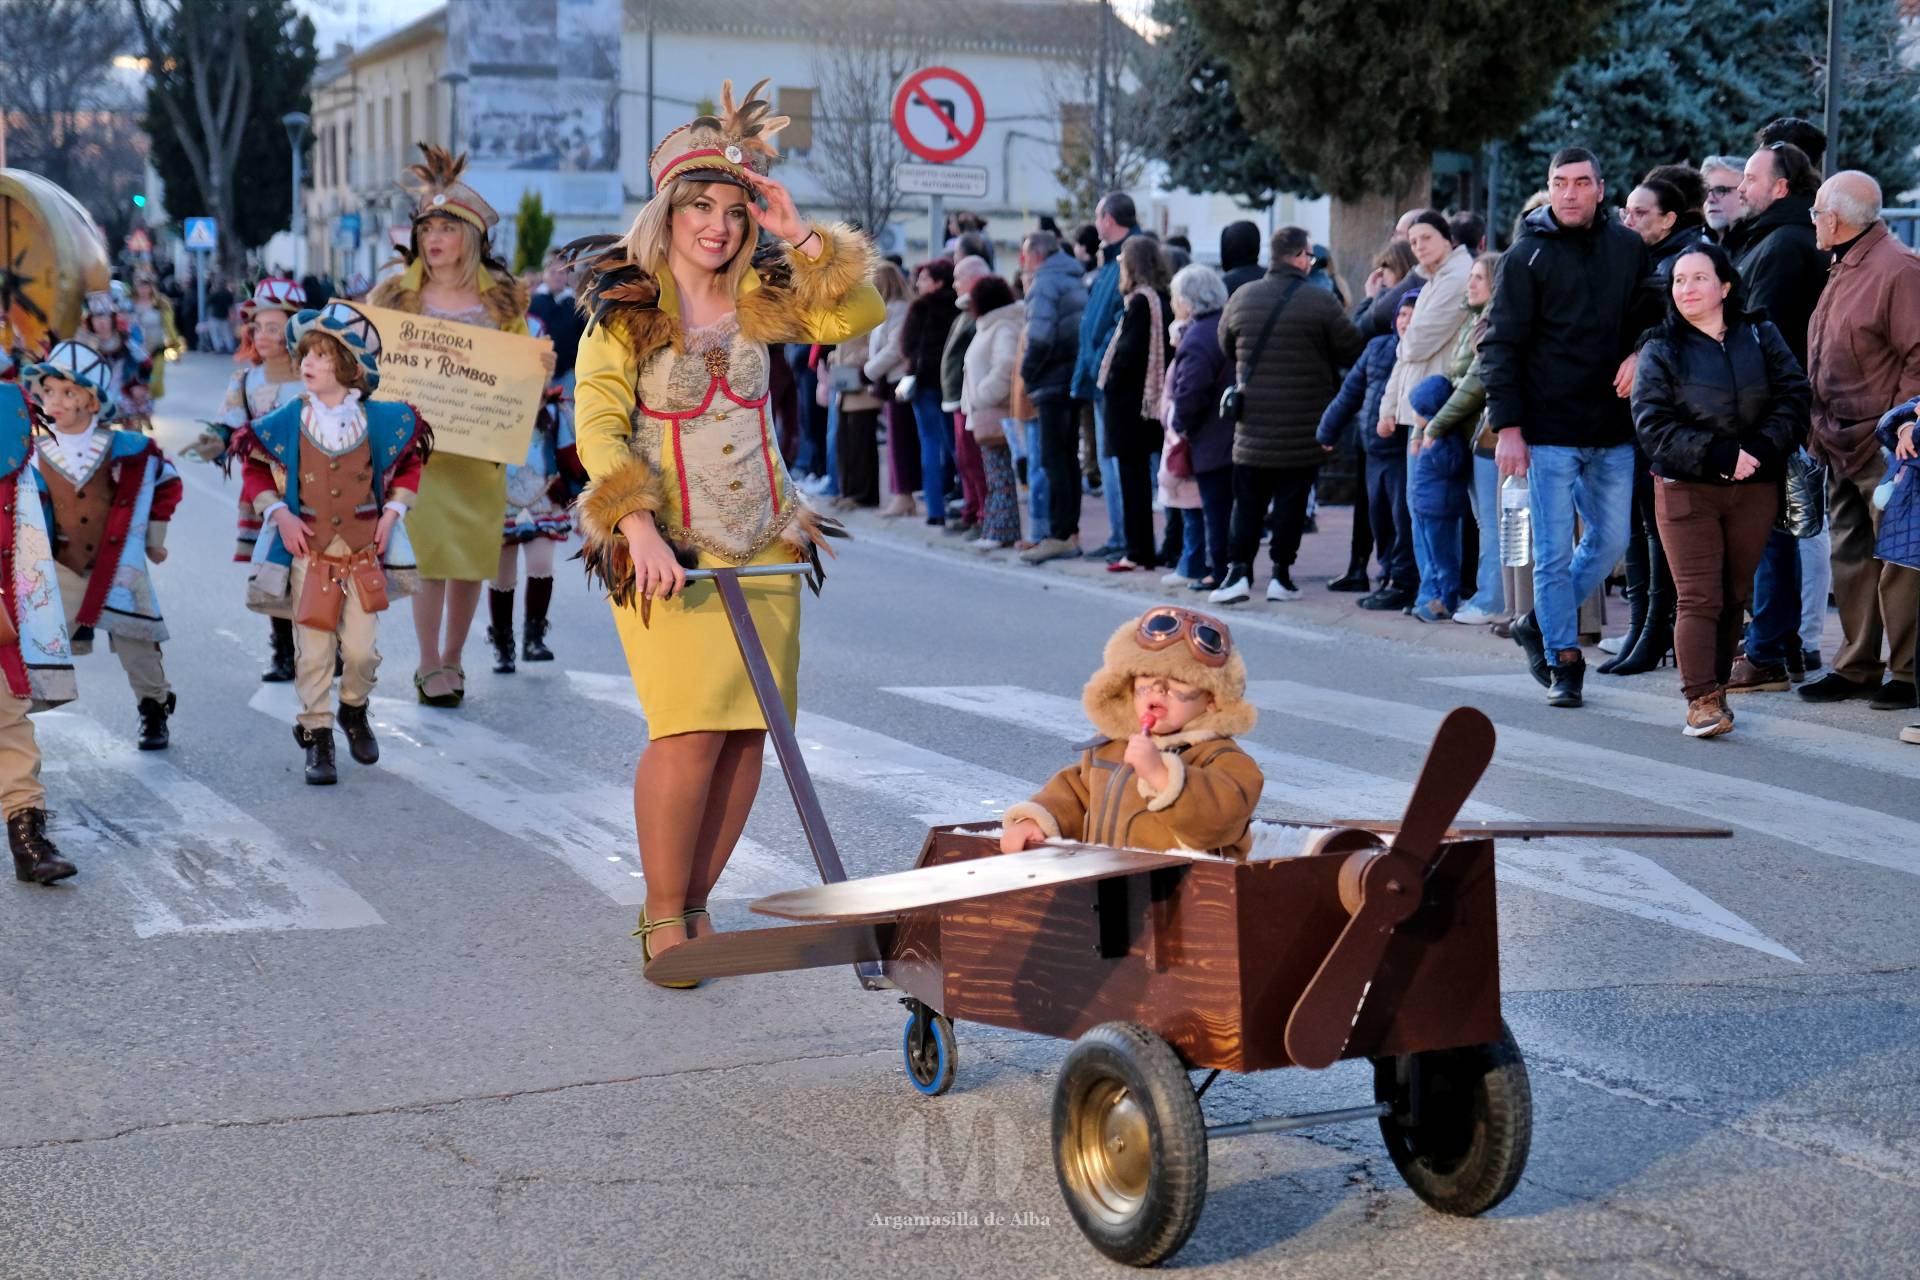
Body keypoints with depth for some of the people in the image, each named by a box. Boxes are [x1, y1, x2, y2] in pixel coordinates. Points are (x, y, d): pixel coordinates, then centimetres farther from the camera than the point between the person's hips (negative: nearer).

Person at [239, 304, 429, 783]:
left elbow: (410, 462, 12)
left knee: (362, 649, 2)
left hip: (364, 554, 0)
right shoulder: (284, 422, -4)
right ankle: (316, 735, 11)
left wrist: (394, 511, 2)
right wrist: (279, 513, -5)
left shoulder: (380, 420, -3)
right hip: (309, 555, 0)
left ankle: (354, 711, 31)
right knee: (313, 653, -1)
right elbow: (256, 469, 8)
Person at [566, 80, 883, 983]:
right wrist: (639, 528, -22)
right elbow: (598, 427, -10)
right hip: (667, 546, -5)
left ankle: (694, 904, 15)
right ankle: (662, 916, 1)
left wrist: (798, 235, -9)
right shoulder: (625, 306, -4)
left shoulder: (761, 298, 9)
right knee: (692, 729, -15)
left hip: (762, 541, 5)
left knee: (748, 731, 0)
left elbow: (862, 315, -1)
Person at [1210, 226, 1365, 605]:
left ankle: (1238, 570, -1)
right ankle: (1281, 574, 7)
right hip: (1304, 427, -2)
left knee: (1248, 502, 8)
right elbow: (1353, 350, -6)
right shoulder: (1321, 302, -10)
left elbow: (1226, 347, 14)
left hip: (1252, 426, 2)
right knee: (1291, 501, 6)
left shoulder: (1241, 298, 1)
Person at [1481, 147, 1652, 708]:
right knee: (1554, 551, -1)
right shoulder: (1527, 256, -2)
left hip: (1613, 431, 4)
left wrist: (1639, 353, -4)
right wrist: (1508, 426, -11)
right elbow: (1499, 345, -4)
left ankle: (1540, 623, 27)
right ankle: (1564, 662, 9)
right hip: (1549, 432, -4)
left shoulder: (1629, 248, 7)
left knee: (1611, 540, 8)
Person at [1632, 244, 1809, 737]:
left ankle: (1716, 687, 18)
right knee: (1699, 598, -9)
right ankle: (1702, 701, -11)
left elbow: (1793, 396, 2)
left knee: (1736, 596, 8)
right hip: (1687, 489, -3)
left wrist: (1760, 448, -14)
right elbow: (1654, 425, -7)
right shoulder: (1660, 350, 2)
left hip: (1755, 488, 3)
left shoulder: (1761, 337, 8)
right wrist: (1719, 455, -17)